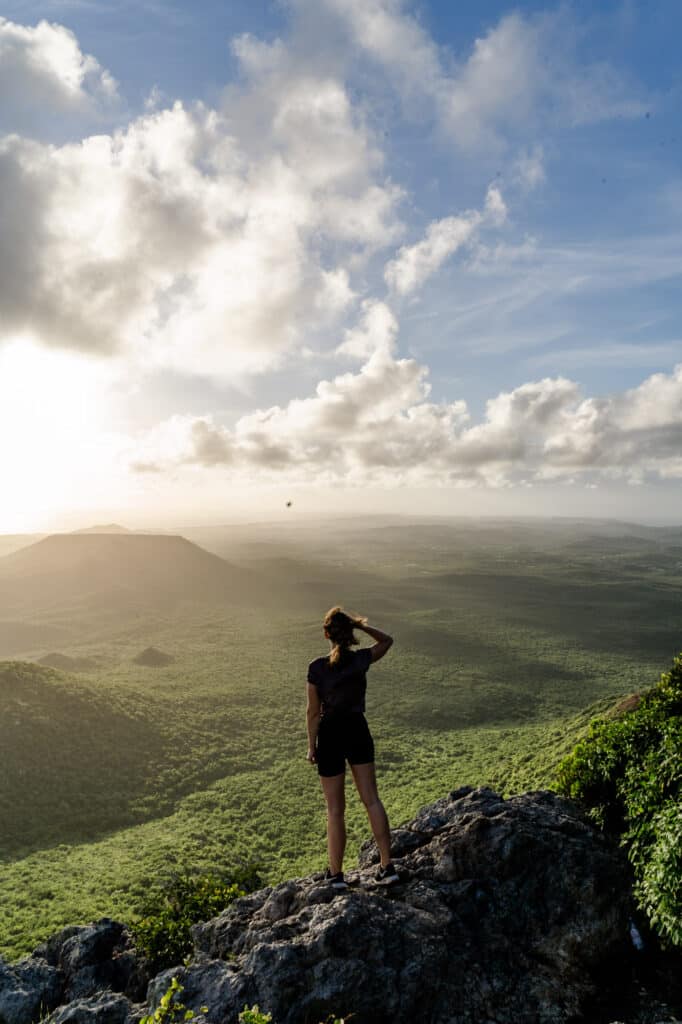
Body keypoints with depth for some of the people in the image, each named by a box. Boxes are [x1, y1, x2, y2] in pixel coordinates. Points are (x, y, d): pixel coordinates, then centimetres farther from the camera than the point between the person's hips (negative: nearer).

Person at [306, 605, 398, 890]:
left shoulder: (317, 668, -17)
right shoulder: (361, 659, -12)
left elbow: (313, 712, -10)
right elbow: (387, 641, 8)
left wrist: (311, 746, 3)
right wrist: (360, 624, -5)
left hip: (331, 736, -2)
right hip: (358, 731, 2)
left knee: (335, 809, 11)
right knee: (371, 799, 14)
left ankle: (336, 874, 24)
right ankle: (387, 866, 16)